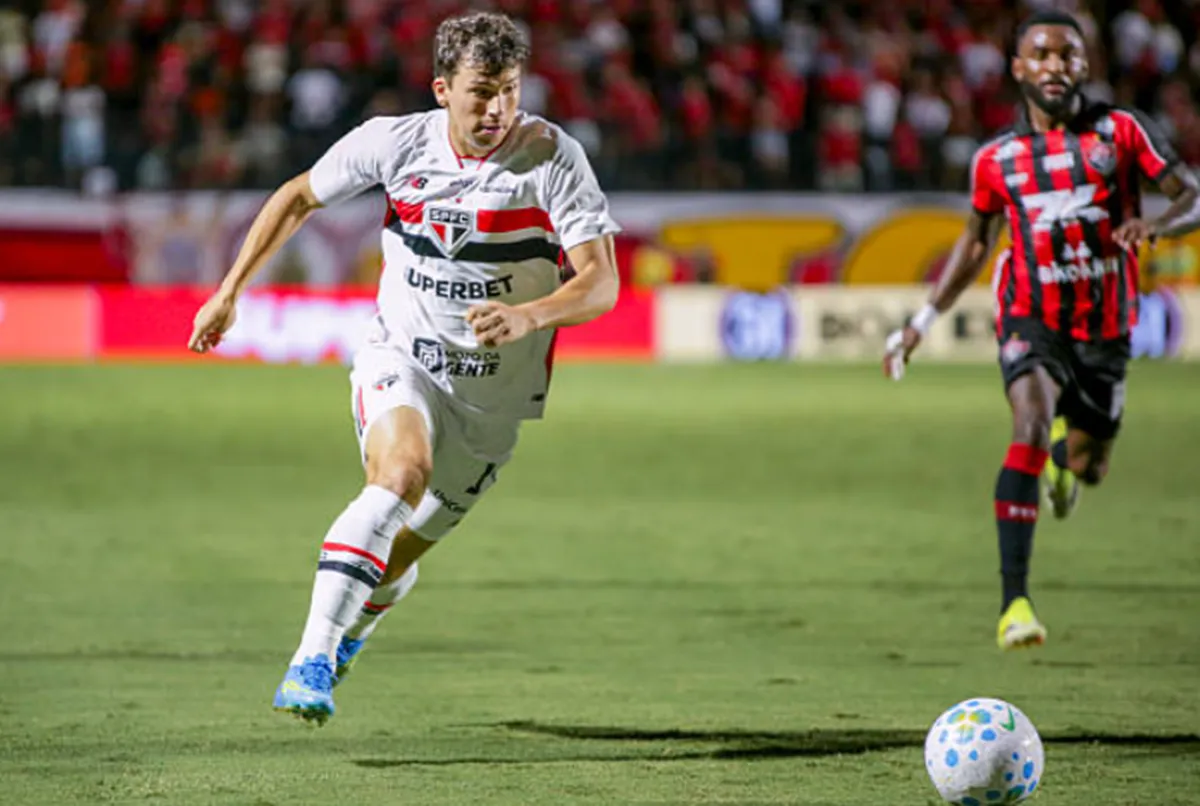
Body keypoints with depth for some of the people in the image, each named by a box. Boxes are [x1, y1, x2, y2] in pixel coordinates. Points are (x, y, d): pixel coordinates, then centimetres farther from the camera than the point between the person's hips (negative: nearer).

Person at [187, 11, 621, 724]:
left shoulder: (553, 157, -16)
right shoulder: (394, 142, -8)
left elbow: (601, 284, -22)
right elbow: (300, 196, 9)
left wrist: (528, 317, -40)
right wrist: (230, 291, 7)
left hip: (493, 393, 1)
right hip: (399, 360, -1)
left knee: (395, 559, 10)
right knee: (402, 471, -32)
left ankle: (347, 636, 45)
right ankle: (311, 658, -36)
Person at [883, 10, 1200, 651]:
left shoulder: (1121, 132, -1)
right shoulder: (996, 158, 4)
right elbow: (976, 240, 19)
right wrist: (923, 321, 15)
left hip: (1105, 327, 1)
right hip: (1031, 319, -1)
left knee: (1085, 467, 9)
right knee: (1031, 425, -28)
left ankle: (1067, 460, 53)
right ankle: (1014, 601, -33)